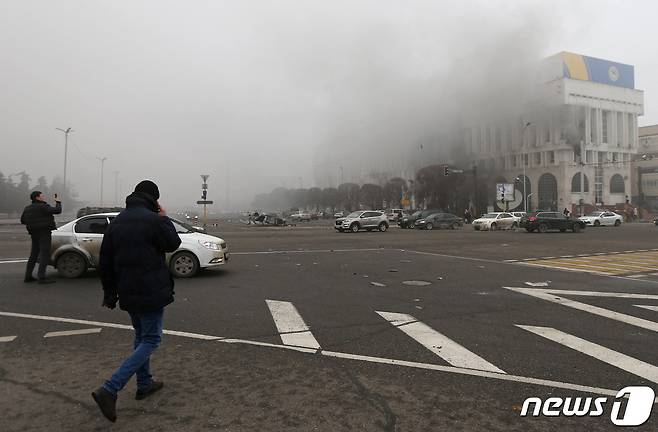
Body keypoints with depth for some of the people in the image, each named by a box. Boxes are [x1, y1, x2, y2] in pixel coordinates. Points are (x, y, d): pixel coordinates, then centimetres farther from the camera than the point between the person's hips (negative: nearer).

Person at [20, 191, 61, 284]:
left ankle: (28, 276, 19)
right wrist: (58, 202, 1)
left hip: (34, 234, 9)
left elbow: (22, 220, 17)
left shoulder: (28, 208, 12)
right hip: (44, 233, -9)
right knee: (45, 254, -8)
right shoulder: (42, 206, -13)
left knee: (33, 255, 15)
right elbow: (57, 210, -17)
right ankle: (41, 277, -13)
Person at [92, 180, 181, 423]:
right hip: (150, 292, -8)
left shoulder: (117, 222, 9)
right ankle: (109, 390, -8)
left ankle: (144, 384, 30)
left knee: (141, 336, 22)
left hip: (128, 293, 8)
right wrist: (164, 218, 6)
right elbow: (173, 244, -2)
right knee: (151, 339, 0)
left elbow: (105, 261, 11)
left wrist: (110, 293, 18)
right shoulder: (153, 220, -16)